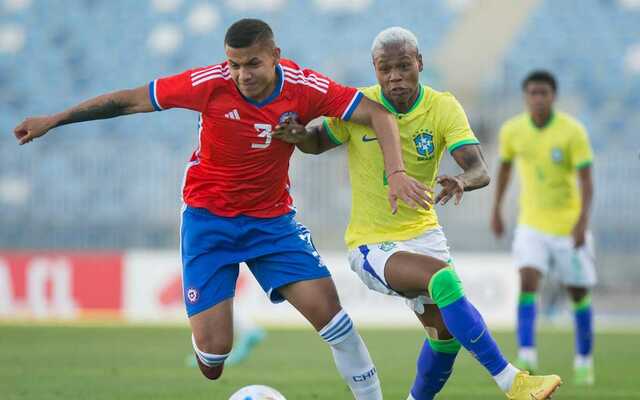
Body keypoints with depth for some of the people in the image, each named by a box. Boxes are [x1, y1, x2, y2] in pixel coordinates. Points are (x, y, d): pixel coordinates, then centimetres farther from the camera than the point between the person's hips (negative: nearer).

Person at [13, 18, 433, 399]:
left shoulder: (304, 88, -16)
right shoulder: (209, 84, -19)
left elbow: (377, 114, -13)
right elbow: (131, 100, -9)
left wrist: (396, 172, -28)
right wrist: (53, 120, -5)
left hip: (272, 219, 1)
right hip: (208, 216, -1)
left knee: (326, 306, -16)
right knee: (213, 347, -11)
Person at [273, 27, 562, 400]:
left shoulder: (444, 107, -9)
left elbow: (480, 170, -20)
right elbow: (318, 143, 5)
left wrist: (461, 181, -44)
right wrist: (298, 135, -19)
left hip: (423, 232, 4)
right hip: (372, 244, -4)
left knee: (447, 330, 3)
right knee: (444, 279, -28)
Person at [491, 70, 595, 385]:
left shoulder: (573, 132, -14)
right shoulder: (512, 130, -4)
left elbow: (586, 182, -15)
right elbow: (504, 166, 15)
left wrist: (582, 221, -28)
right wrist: (496, 210, 16)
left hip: (569, 226, -1)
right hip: (531, 225, 2)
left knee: (577, 293, 8)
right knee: (528, 282, -19)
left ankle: (584, 360, 27)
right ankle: (526, 357, -25)